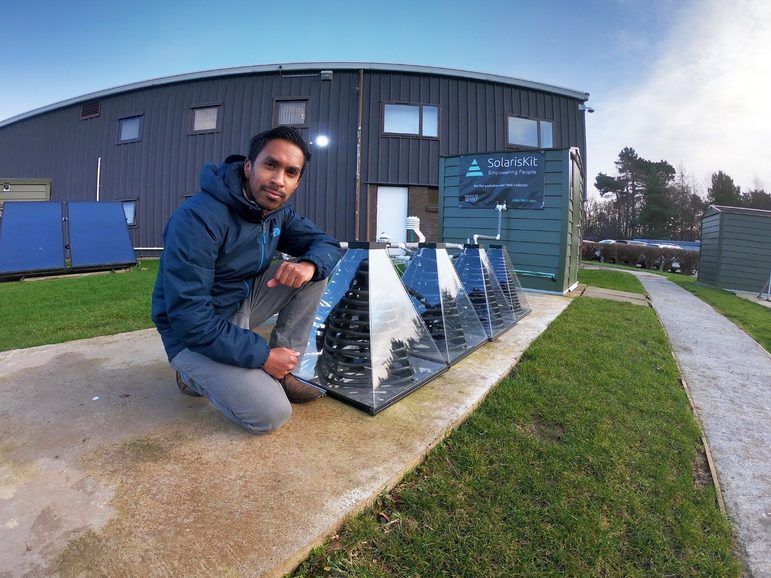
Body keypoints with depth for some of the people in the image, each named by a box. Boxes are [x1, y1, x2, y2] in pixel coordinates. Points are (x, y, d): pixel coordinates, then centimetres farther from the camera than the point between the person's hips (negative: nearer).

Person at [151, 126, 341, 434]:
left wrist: (309, 265, -25)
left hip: (241, 304, 7)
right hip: (193, 333, -7)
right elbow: (189, 316, -29)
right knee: (272, 414, -20)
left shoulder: (278, 212, -4)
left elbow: (326, 243, 1)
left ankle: (282, 372, -1)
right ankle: (196, 374, 8)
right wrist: (262, 355, -24)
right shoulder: (199, 218, -27)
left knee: (315, 270, -9)